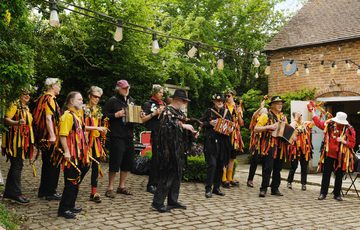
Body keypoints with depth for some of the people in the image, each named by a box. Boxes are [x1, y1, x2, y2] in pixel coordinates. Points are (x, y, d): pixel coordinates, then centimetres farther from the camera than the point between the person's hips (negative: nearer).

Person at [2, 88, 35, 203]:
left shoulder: (26, 108, 20)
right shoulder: (15, 106, -7)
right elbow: (6, 120, -18)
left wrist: (30, 142, 25)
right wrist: (17, 122, -37)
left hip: (24, 141, 9)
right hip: (16, 140, -9)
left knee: (16, 166, 13)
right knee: (17, 166, -11)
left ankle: (9, 192, 20)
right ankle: (16, 193, -9)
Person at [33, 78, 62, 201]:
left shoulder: (43, 98, 15)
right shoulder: (50, 99, -14)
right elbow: (48, 118, -23)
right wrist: (52, 135, -27)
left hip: (44, 136, 10)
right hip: (50, 137, -10)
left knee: (47, 164, 17)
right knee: (53, 165, -3)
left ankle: (43, 190, 24)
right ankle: (50, 192, 2)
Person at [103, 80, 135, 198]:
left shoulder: (131, 100, 16)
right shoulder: (113, 100, -4)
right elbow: (104, 114, -8)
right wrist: (116, 115, -20)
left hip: (128, 135, 7)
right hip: (116, 136, -7)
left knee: (128, 162, 10)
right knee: (115, 162, -6)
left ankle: (121, 186, 23)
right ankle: (110, 188, 7)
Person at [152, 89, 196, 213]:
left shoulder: (179, 112, 17)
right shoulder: (167, 111, -11)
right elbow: (165, 125, -26)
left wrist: (191, 131, 10)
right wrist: (183, 126, -25)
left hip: (178, 150, 10)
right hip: (169, 149, -9)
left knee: (177, 175, 13)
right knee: (167, 175, -6)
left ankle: (173, 201, 22)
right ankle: (157, 202, 2)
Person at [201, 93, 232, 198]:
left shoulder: (226, 112, 15)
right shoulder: (209, 111, 4)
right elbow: (202, 123, 2)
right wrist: (210, 123, -14)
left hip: (224, 141, 5)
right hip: (211, 141, -5)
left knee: (220, 165, 7)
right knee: (212, 164, -11)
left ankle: (216, 187, 17)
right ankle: (208, 189, -6)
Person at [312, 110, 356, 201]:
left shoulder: (350, 130, -7)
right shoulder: (329, 125, -3)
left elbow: (352, 144, -4)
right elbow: (318, 122, 11)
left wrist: (344, 141, -22)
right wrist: (313, 111, 18)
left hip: (341, 157, -1)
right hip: (329, 155, 1)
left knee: (339, 176, 8)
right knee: (326, 174, 2)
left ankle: (337, 194, 20)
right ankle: (323, 193, 8)